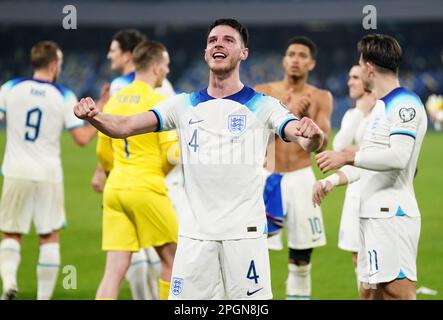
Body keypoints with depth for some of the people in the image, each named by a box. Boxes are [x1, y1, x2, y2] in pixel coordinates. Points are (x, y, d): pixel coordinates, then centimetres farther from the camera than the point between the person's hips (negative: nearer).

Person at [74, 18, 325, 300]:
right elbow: (124, 126, -1)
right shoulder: (184, 105, 8)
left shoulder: (263, 106, 0)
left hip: (244, 233, -3)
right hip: (195, 234, 3)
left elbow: (304, 138, -16)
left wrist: (312, 135, -40)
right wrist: (94, 117, -23)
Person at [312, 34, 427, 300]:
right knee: (374, 292, 11)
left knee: (398, 291, -16)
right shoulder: (381, 107, 22)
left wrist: (348, 157, -16)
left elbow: (398, 157, -22)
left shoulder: (405, 103, -10)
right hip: (373, 216, 10)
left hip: (393, 215, -10)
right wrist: (332, 181, 18)